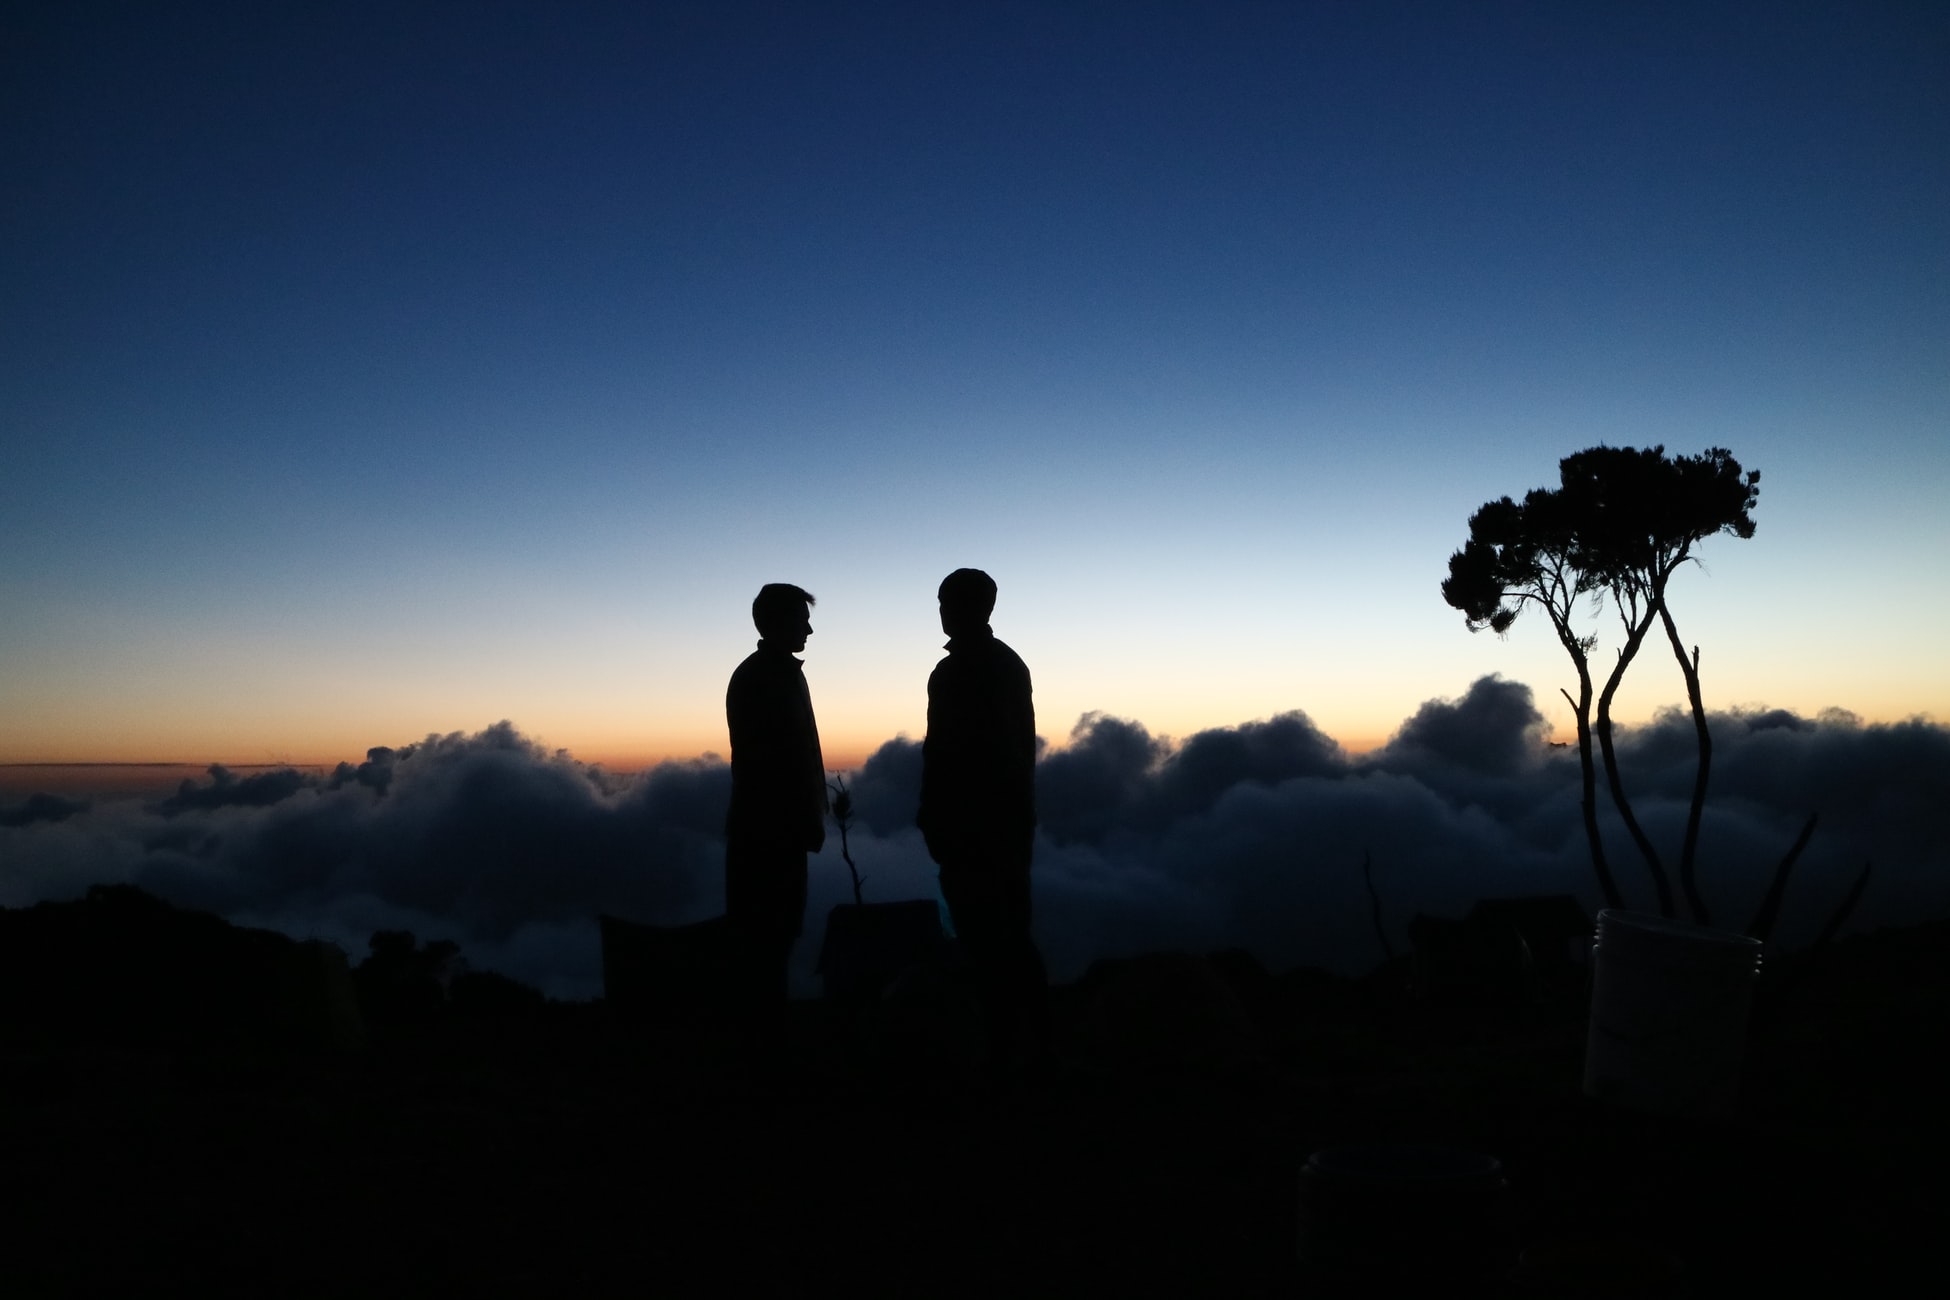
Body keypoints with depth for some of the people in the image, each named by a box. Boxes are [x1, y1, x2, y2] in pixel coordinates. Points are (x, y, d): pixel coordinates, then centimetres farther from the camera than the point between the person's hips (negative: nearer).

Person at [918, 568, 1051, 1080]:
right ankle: (1035, 1047, 17)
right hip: (1012, 821, 8)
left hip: (971, 826, -8)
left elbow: (941, 754, -17)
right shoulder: (1012, 664, 13)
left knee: (986, 945, -3)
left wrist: (932, 821, -12)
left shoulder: (953, 672, -11)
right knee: (1015, 938, 13)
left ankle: (1004, 1052, 0)